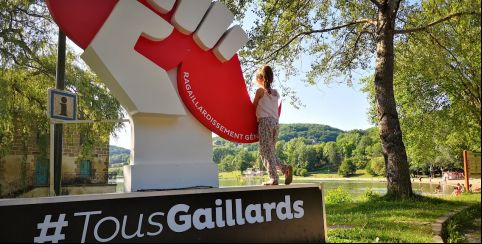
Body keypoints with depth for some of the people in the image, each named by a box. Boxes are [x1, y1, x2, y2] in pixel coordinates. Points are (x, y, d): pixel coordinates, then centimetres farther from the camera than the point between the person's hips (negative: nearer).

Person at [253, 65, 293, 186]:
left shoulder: (260, 90, 0)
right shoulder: (276, 93, 17)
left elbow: (254, 107, 6)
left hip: (265, 122, -7)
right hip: (275, 122, 7)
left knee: (266, 151, -5)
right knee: (270, 151, 13)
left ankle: (273, 178, -11)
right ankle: (286, 168, -5)